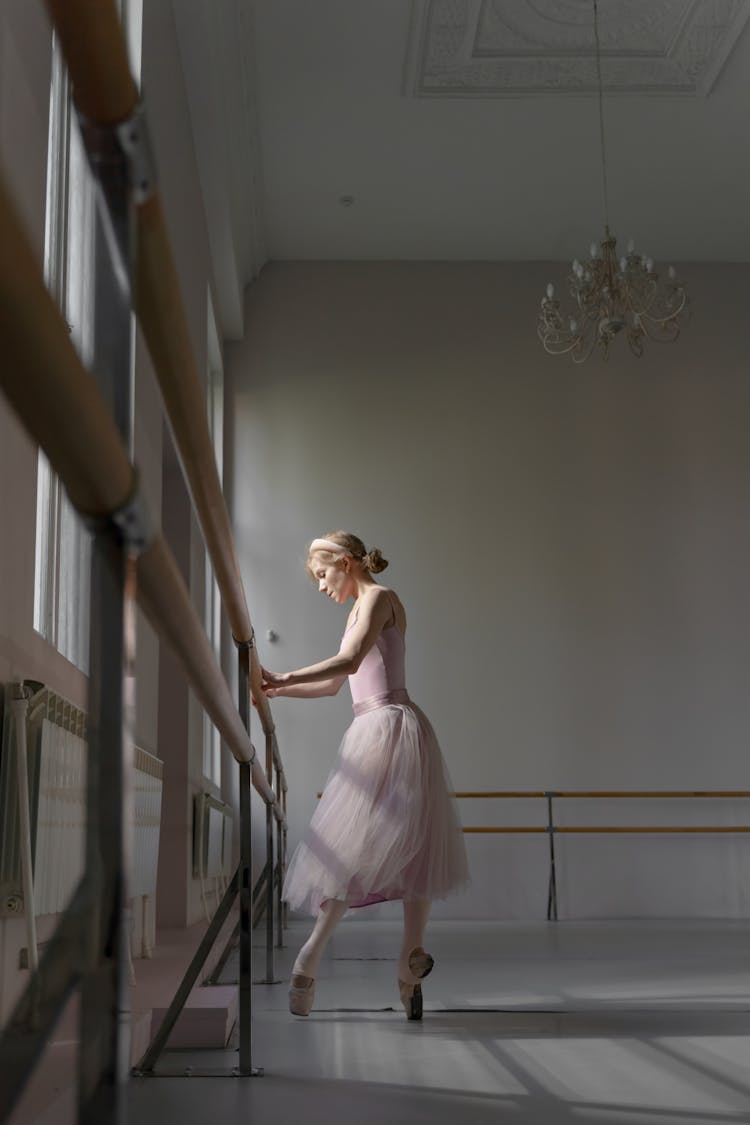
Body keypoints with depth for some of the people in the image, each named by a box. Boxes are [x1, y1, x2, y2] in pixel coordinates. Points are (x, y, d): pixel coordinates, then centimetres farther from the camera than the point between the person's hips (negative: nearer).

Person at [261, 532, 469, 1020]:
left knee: (356, 844, -12)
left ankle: (310, 960, -14)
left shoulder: (378, 597, -5)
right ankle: (411, 966, 11)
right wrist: (276, 688, 17)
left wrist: (284, 679, -22)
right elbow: (333, 684, 25)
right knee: (406, 848, 8)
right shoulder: (360, 610, 23)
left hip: (390, 729, -10)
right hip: (374, 733, 10)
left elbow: (349, 661, -21)